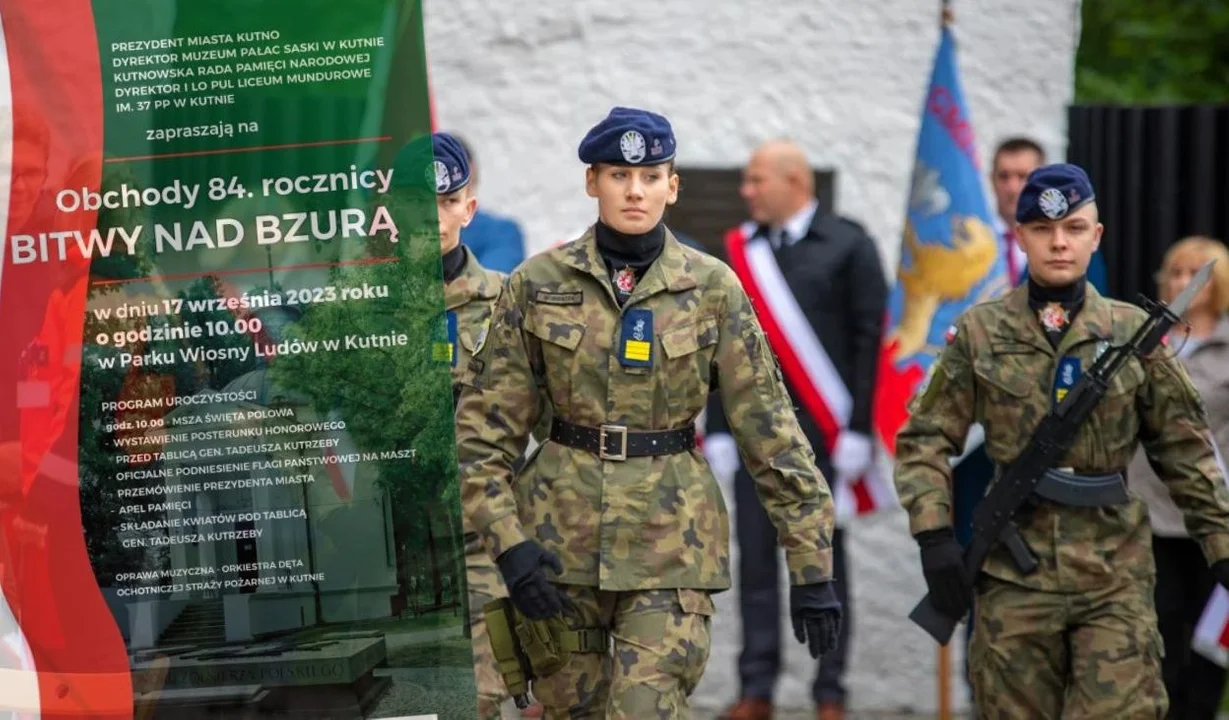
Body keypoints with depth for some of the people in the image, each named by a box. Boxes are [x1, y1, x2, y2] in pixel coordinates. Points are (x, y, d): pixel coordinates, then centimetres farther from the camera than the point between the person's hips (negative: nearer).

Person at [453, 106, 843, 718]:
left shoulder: (712, 289, -1)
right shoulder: (538, 283, 0)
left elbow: (769, 427, -1)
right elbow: (484, 429, 1)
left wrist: (811, 564, -4)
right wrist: (508, 542, -11)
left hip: (671, 538, -1)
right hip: (561, 534, 1)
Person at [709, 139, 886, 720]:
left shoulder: (848, 246, -1)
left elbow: (870, 338, -5)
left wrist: (858, 429, -11)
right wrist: (718, 428, 4)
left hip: (822, 430, -4)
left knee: (824, 559, 3)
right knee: (755, 559, 3)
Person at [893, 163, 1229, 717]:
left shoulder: (1133, 331, 4)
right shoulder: (980, 332, 2)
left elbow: (1184, 450, 8)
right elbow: (924, 438, 2)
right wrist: (934, 535, -10)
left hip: (1115, 572, 0)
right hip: (1015, 568, 0)